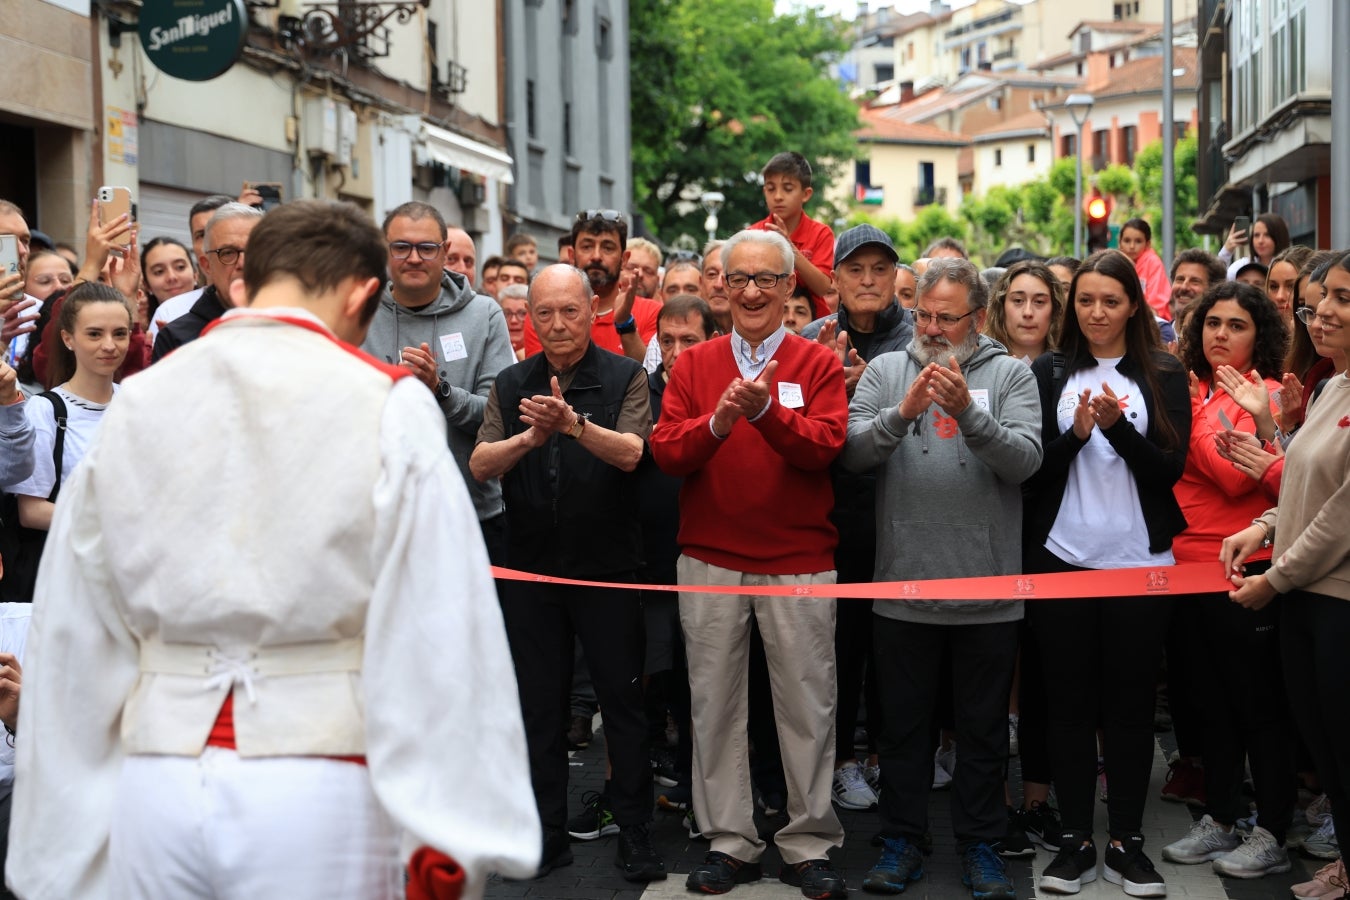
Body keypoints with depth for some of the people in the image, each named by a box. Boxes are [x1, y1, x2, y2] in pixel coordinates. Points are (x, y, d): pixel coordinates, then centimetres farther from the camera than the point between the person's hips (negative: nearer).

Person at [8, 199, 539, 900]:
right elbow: (436, 633, -11)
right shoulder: (388, 407, -7)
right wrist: (451, 841, -6)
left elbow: (73, 643, 8)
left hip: (155, 790, 4)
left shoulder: (131, 411, 5)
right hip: (318, 791, -3)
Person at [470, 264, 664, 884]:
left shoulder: (624, 378, -3)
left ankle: (633, 830, 12)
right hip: (530, 570, 3)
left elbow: (629, 452, -18)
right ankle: (549, 830, 19)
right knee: (539, 705, 9)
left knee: (622, 699, 2)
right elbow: (480, 464, -4)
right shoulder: (511, 385, 6)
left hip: (607, 566, -3)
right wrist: (529, 438, -23)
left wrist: (573, 423, -35)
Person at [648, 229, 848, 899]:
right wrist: (716, 421, -21)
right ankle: (730, 843, 18)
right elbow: (665, 452, -4)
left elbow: (825, 446, -13)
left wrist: (766, 410, -28)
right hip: (709, 560, 2)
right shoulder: (693, 365, 8)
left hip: (799, 561, -2)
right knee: (715, 704, 7)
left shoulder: (818, 364, 2)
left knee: (807, 705, 3)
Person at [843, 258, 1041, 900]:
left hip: (988, 590, 0)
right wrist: (903, 412, -23)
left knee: (983, 726, 11)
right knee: (904, 721, 12)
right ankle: (902, 840, 26)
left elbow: (1025, 459, -11)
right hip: (902, 585, 1)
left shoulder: (1009, 375, 3)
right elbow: (850, 453, -7)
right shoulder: (886, 371, 5)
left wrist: (967, 411, -24)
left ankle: (980, 843, 25)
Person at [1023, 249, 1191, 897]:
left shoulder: (1164, 377, 4)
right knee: (1070, 703, 5)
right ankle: (1074, 839, 14)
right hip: (1060, 560, 0)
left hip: (1140, 563, 0)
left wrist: (1119, 426, -19)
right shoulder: (1047, 374, 5)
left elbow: (1170, 469, -3)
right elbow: (1030, 471, 1)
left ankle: (1128, 841, 14)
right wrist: (1075, 434, -17)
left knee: (1130, 704, 6)